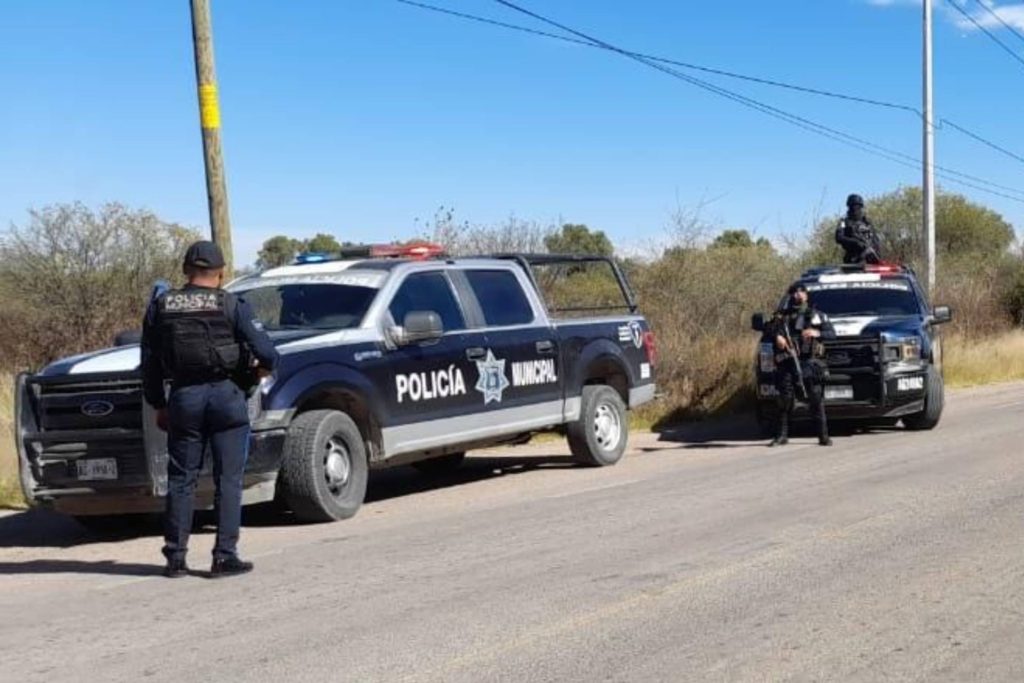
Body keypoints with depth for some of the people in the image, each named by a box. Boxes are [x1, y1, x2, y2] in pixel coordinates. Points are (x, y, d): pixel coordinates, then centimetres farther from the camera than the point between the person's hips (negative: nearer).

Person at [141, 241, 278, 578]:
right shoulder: (231, 305, -4)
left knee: (181, 480, 11)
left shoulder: (160, 306, 6)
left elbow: (149, 363, 9)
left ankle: (175, 556, 12)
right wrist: (265, 367, 13)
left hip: (183, 398, 3)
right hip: (225, 395, -3)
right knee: (228, 480, 3)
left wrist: (158, 405, 17)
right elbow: (265, 351, -9)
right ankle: (225, 556, 2)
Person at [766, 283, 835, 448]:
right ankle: (781, 435, 2)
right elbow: (768, 332, 7)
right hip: (788, 363, 1)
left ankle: (823, 436, -1)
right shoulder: (782, 316, 16)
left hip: (811, 362, -1)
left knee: (816, 400, -5)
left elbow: (832, 333, 6)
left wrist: (817, 333, -13)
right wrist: (776, 337, -15)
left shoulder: (817, 315, 15)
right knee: (785, 400, -4)